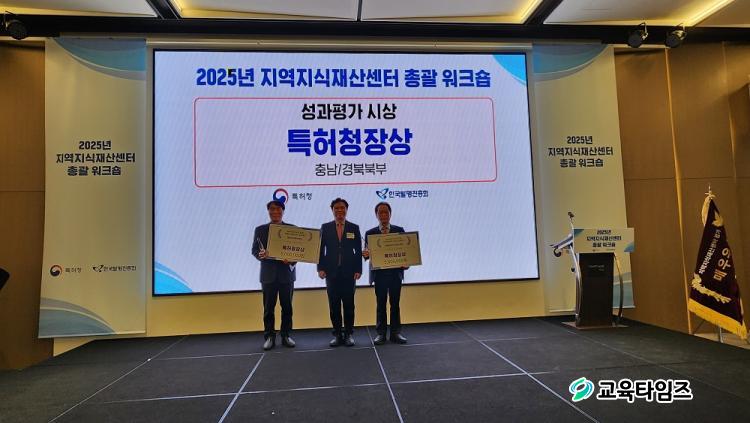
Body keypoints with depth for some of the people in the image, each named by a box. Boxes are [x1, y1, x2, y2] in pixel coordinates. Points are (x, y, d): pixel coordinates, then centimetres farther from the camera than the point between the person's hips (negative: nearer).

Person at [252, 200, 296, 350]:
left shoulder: (292, 229, 5)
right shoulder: (260, 229, 6)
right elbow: (254, 249, 4)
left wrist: (292, 260, -16)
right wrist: (260, 254, -19)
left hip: (286, 273, 0)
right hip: (268, 274, 0)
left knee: (287, 307, 6)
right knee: (268, 308, 4)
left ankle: (286, 336, 16)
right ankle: (269, 337, 12)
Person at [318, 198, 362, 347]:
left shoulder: (354, 228, 6)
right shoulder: (325, 228, 6)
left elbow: (358, 251, 4)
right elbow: (321, 249, 4)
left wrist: (358, 269, -4)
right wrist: (320, 268, -4)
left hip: (349, 273, 0)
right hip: (331, 273, 1)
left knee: (349, 304, 3)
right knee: (334, 305, 5)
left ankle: (349, 334, 13)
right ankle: (337, 335, 14)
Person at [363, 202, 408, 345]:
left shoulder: (399, 230, 5)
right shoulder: (370, 233, 4)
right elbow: (367, 253, 1)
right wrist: (366, 254, -22)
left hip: (396, 272, 1)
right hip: (379, 273, 0)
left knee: (395, 304, 6)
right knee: (381, 304, 6)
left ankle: (396, 333, 13)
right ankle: (381, 333, 13)